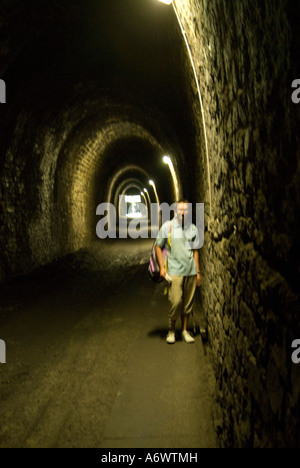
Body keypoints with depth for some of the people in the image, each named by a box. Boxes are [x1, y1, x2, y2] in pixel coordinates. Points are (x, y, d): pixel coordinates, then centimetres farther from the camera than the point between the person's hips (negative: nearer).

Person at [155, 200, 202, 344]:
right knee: (175, 302, -9)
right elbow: (158, 246, 4)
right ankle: (171, 331, 11)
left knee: (188, 303, 8)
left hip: (190, 272, 3)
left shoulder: (193, 229, 8)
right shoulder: (167, 226, -1)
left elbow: (195, 251, 14)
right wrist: (162, 267, -3)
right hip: (174, 271, -3)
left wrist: (198, 271, 11)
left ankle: (184, 330, 22)